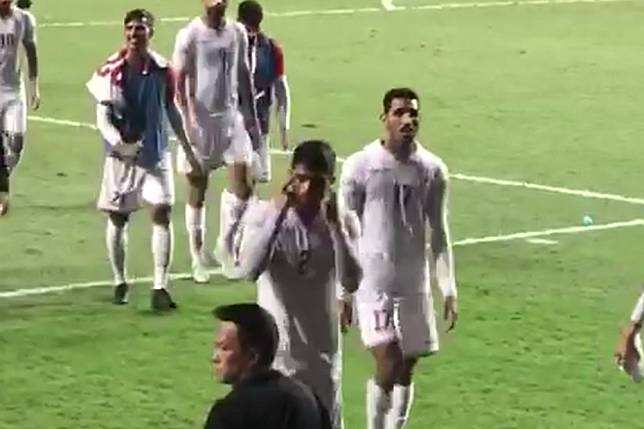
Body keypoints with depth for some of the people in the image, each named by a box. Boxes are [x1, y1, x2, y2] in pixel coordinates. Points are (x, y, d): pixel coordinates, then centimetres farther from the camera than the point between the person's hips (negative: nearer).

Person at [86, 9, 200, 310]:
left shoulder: (162, 71, -2)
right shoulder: (111, 71, -10)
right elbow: (102, 119, -9)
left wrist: (188, 151, 15)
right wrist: (119, 143, -27)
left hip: (155, 154, 1)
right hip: (120, 155, -1)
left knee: (161, 213, -10)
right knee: (117, 218, 8)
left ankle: (160, 287, -10)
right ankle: (119, 282, 26)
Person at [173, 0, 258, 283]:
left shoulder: (237, 33, 5)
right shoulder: (189, 36, -10)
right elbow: (179, 81, -9)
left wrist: (251, 113, 10)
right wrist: (187, 119, -16)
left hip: (231, 116, 4)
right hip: (201, 119, -4)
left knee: (242, 183, -6)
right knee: (198, 189, 5)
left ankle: (225, 243, 14)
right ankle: (198, 256, 16)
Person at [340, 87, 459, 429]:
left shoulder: (432, 169, 2)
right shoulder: (360, 166, -7)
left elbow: (439, 234, 8)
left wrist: (449, 290, 3)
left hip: (415, 285, 3)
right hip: (373, 283, -3)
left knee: (405, 370, 8)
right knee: (387, 365, -14)